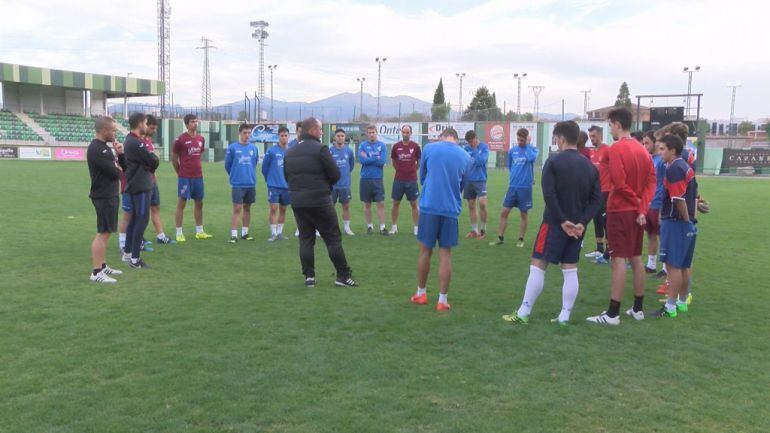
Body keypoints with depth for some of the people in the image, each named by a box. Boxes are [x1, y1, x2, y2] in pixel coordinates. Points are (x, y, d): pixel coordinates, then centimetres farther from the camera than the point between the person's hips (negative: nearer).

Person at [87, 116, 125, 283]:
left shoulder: (105, 147, 14)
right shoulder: (96, 149, -18)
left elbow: (122, 168, 16)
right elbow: (114, 172, -23)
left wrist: (120, 154, -2)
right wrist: (118, 169, 0)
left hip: (110, 195, 10)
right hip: (104, 196, -10)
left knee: (106, 232, 15)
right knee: (102, 233, -9)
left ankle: (103, 266, 24)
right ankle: (96, 272, -7)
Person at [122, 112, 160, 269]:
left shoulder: (130, 140, 13)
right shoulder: (136, 143, -19)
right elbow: (154, 161, -17)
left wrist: (148, 165, -3)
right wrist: (153, 156, 2)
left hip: (136, 185, 10)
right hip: (141, 186, -10)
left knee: (135, 219, 17)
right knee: (142, 220, -6)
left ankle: (127, 253, 26)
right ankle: (135, 258, -3)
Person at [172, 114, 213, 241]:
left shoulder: (201, 139, 8)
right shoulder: (180, 139, -7)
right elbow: (174, 158, 1)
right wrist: (181, 173, 7)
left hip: (198, 176, 6)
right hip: (185, 178, -6)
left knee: (199, 203, 10)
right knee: (182, 203, -1)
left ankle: (199, 232, 21)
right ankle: (179, 233, 5)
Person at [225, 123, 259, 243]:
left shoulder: (254, 148, 3)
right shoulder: (232, 147, -5)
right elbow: (227, 164, 3)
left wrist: (250, 175, 13)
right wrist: (234, 176, 10)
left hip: (251, 184, 4)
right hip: (237, 184, -3)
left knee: (247, 208, 11)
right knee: (237, 209, -5)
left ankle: (245, 233, 21)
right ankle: (233, 235, -2)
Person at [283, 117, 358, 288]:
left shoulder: (289, 152, 10)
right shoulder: (320, 149, -11)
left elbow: (287, 177, 14)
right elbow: (335, 174, -10)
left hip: (297, 202, 6)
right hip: (320, 202, -6)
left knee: (305, 239, 11)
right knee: (333, 238, 2)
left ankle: (309, 276, 10)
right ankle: (343, 275, 4)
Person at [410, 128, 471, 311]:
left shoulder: (429, 148, 2)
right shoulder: (466, 157, 6)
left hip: (429, 207, -1)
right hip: (451, 210, 1)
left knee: (425, 250, 12)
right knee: (445, 254, 7)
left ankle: (421, 294, 24)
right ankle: (442, 300, 9)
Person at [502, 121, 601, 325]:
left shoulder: (554, 161, -9)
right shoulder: (590, 166, 9)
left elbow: (549, 195, -19)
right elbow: (596, 198, 3)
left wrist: (562, 220, -15)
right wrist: (583, 222, -4)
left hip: (555, 222, -6)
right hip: (577, 225, 6)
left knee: (537, 266, -1)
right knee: (570, 270, 9)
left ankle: (523, 313, 2)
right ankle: (564, 316, 12)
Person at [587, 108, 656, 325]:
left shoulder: (616, 149, -13)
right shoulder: (642, 149, 10)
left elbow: (619, 183, -21)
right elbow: (651, 180, 5)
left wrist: (635, 201, -6)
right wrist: (642, 207, -3)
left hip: (620, 211, -8)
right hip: (638, 212, 8)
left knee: (619, 260, -7)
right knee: (636, 259, 13)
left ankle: (613, 314, -5)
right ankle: (637, 309, 22)